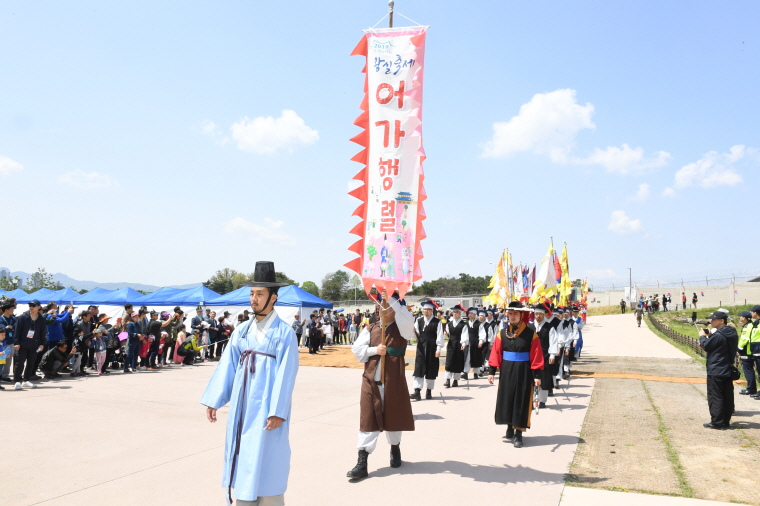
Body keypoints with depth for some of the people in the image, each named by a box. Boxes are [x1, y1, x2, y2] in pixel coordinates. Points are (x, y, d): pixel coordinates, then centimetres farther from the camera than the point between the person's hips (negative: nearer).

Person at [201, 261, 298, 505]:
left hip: (266, 408, -5)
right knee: (243, 461, 13)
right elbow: (226, 366, 5)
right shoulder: (241, 331, 6)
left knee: (266, 464, 3)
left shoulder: (284, 333, -9)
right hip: (242, 407, 5)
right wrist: (213, 401, 1)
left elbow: (286, 374, -14)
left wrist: (277, 412, -18)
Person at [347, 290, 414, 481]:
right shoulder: (370, 329, 8)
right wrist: (375, 350, -16)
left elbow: (408, 319, -22)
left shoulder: (402, 329, 1)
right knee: (368, 419, -1)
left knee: (393, 416, 13)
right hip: (371, 380, 1)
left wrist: (391, 299, -25)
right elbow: (357, 349, 0)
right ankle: (362, 463, -1)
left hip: (393, 381, -1)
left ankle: (395, 449, 39)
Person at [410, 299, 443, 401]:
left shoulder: (437, 322, -1)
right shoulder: (419, 321, 8)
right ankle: (417, 392, -6)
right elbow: (416, 335, 7)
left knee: (431, 370, 7)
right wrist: (414, 332, -15)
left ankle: (429, 391, 20)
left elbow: (439, 336, -5)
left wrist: (438, 349, -11)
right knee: (419, 369, -5)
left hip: (432, 349, -2)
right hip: (421, 348, 2)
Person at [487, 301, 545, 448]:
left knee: (521, 401, 1)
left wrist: (537, 375, -12)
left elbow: (536, 356, -8)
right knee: (506, 399, 12)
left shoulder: (531, 334, -7)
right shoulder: (502, 333, 2)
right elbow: (496, 353, 2)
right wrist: (491, 371, -1)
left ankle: (518, 434, 10)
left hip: (523, 373, -3)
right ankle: (510, 428, 30)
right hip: (506, 372, 3)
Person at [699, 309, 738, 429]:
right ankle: (726, 420, 19)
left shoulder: (719, 335, -20)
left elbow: (706, 345, -14)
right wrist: (709, 336, 5)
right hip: (728, 370, 9)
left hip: (716, 371, -9)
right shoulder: (732, 334, 10)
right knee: (727, 396, 12)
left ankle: (717, 422, 0)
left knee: (715, 396, -2)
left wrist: (703, 336, 2)